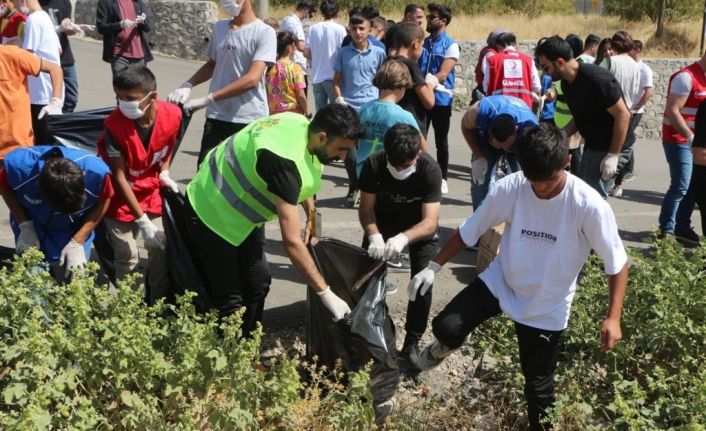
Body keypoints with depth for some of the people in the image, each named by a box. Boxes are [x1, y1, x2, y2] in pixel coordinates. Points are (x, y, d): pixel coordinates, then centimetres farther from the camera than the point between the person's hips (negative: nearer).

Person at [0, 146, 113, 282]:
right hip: (33, 231, 0)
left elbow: (103, 201, -13)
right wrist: (25, 226, -18)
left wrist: (77, 242, -16)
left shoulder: (96, 171, -32)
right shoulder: (18, 165, -32)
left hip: (75, 233, 0)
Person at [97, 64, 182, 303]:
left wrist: (164, 173, -5)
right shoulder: (115, 124, -27)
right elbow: (119, 176, -23)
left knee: (161, 248, 3)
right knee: (128, 257, -6)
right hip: (122, 195, -3)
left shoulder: (172, 115, -19)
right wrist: (142, 221, -24)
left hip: (151, 191, 3)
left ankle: (159, 304, 19)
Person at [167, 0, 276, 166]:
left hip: (251, 120, -4)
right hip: (217, 117, 5)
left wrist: (208, 99, -23)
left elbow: (252, 79, -19)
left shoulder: (264, 32, -9)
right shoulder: (219, 27, 10)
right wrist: (187, 85, 8)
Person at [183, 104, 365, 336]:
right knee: (229, 301, -6)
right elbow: (291, 241, -38)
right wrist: (326, 294, -34)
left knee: (257, 284, 9)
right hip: (213, 213, -9)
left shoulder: (305, 126, -10)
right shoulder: (284, 160, -37)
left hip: (243, 212, 9)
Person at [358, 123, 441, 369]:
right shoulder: (373, 165, -29)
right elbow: (366, 208, -22)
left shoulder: (430, 170, -34)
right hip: (383, 222, 2)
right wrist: (374, 236, -43)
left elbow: (430, 222, -37)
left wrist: (403, 238, -57)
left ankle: (412, 342, 4)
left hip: (420, 226, -2)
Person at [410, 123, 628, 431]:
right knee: (446, 327, -17)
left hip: (547, 309, -1)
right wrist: (434, 266, -4)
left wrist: (613, 318, -21)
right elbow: (469, 230, -4)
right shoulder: (509, 188, -20)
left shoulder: (589, 206, -26)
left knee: (538, 386, 10)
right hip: (500, 282, 2)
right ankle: (446, 345, 21)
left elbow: (617, 263, -15)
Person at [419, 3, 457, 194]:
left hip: (440, 99, -4)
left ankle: (443, 178, 15)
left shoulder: (451, 46, -7)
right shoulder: (423, 43, 9)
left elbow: (442, 75, -15)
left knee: (441, 142, 6)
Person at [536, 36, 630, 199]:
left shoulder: (597, 79, -24)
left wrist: (613, 155, -22)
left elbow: (623, 115, -21)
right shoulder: (566, 82, 3)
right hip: (591, 146, 9)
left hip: (606, 148, -9)